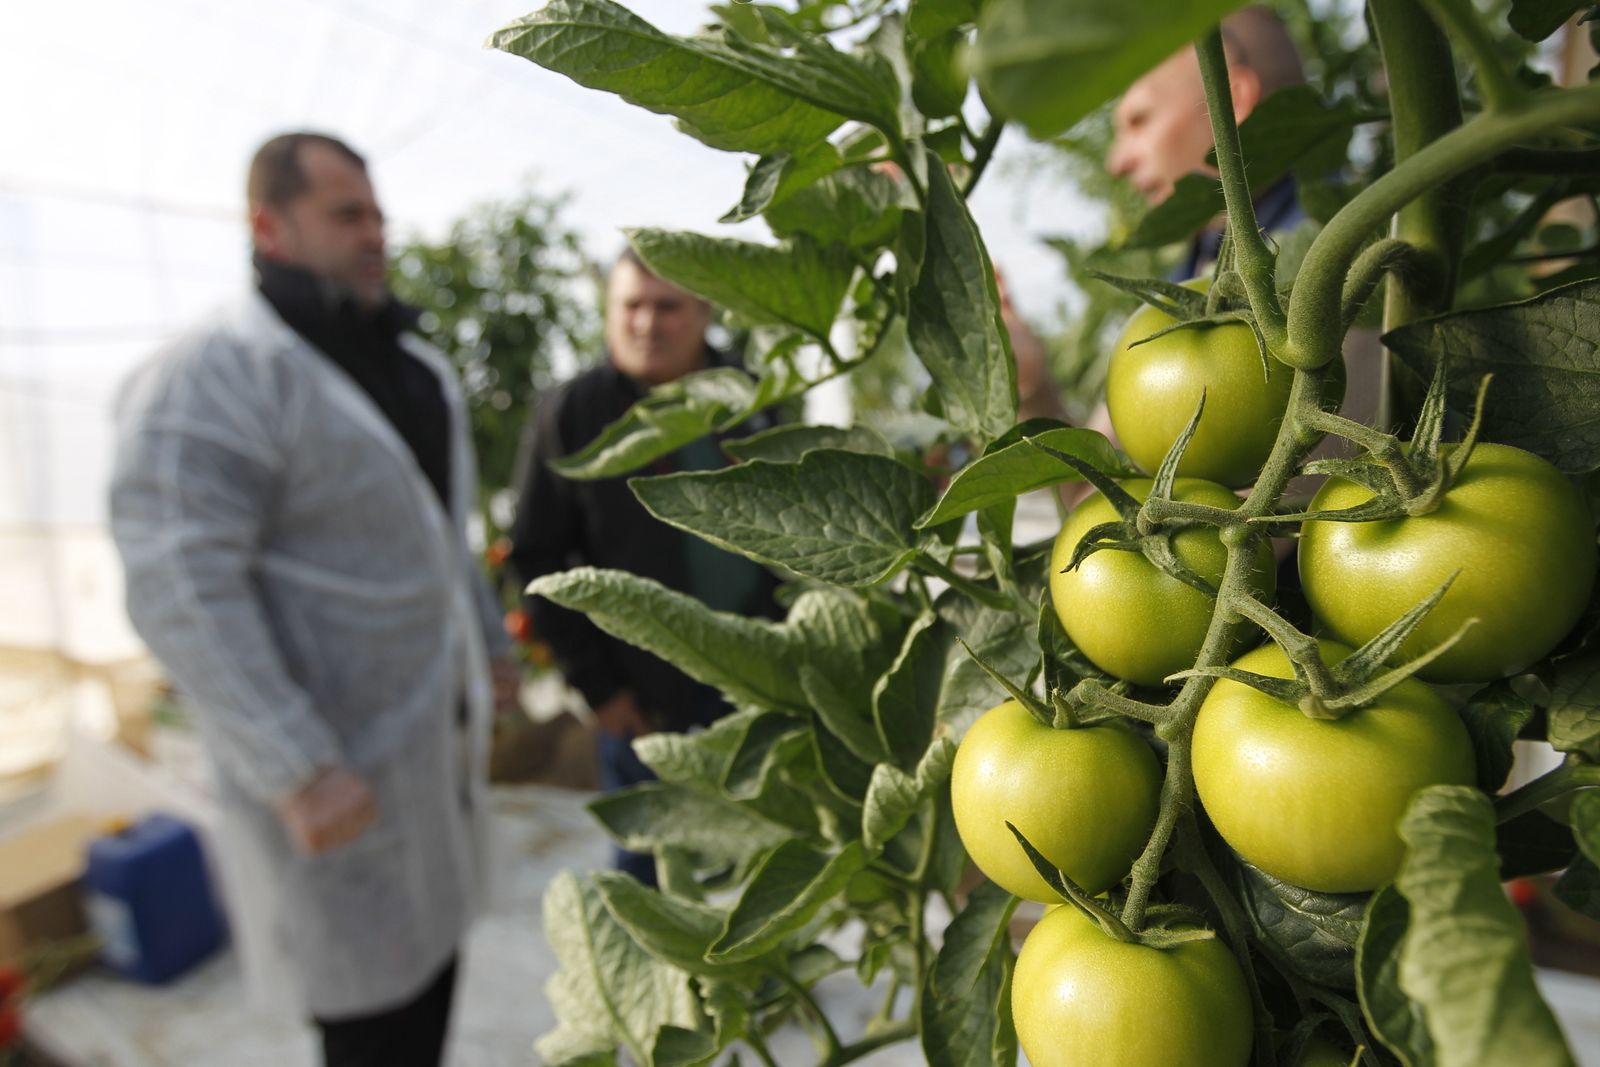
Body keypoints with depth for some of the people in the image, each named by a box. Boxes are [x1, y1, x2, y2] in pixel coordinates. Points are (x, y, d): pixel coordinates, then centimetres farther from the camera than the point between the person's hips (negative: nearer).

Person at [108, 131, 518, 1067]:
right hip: (340, 757, -8)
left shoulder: (410, 364, 10)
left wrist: (492, 643, 21)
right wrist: (299, 770, -26)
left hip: (438, 716, 8)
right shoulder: (214, 379, -16)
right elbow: (183, 591, -23)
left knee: (434, 924, 19)